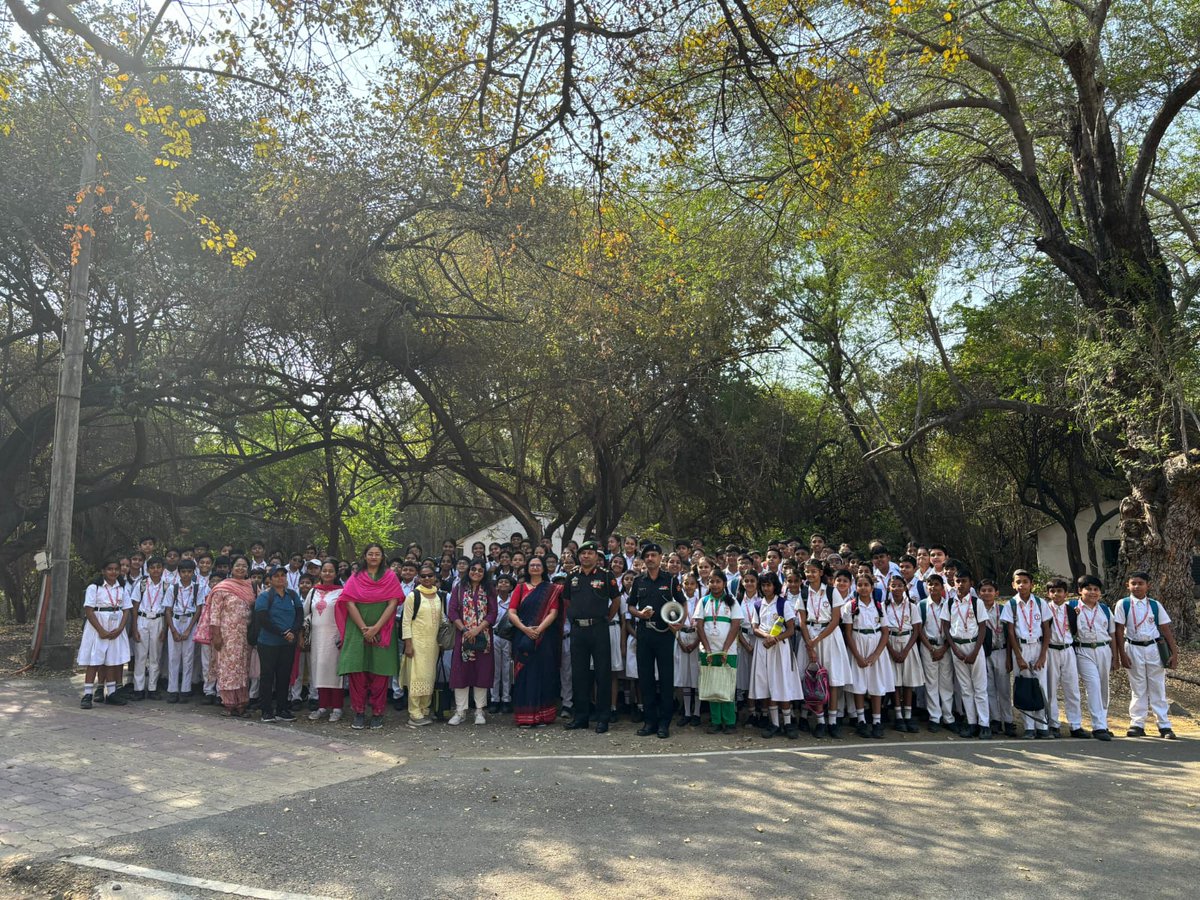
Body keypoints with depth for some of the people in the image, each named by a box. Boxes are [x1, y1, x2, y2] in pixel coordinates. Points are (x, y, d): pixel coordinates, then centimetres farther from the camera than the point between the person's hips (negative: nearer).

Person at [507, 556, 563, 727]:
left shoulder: (552, 589, 8)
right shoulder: (520, 588, 10)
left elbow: (553, 613, -3)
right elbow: (511, 613, 1)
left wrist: (539, 629, -17)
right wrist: (525, 629, -14)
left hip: (545, 638, -1)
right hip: (523, 637, 1)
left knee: (543, 674, 1)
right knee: (524, 674, 0)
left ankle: (542, 716, 7)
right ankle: (524, 717, 5)